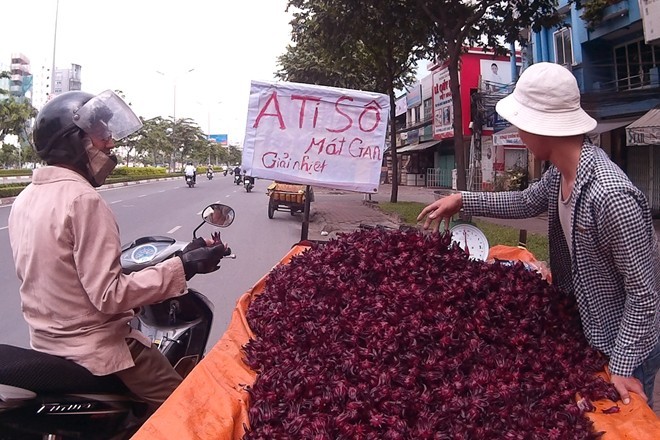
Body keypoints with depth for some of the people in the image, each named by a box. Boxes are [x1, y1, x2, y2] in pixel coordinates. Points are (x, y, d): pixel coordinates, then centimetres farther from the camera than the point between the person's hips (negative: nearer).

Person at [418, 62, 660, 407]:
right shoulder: (560, 173, -8)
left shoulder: (610, 196, -34)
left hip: (623, 345, -7)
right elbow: (527, 202, 15)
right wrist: (462, 201, 11)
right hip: (583, 331, 8)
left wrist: (622, 366, -20)